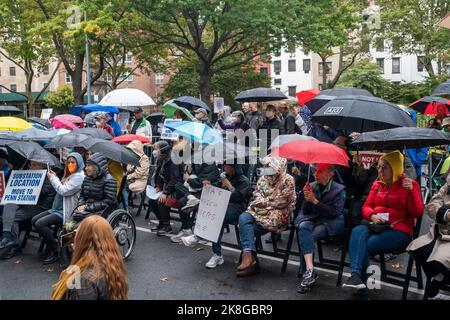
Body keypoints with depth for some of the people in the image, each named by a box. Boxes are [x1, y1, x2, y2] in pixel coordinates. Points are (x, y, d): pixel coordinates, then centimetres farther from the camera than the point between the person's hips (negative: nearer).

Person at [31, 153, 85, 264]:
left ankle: (54, 251, -7)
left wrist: (53, 178, -8)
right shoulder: (69, 175, 15)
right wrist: (54, 177, 7)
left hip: (66, 211, -10)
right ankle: (50, 243, 12)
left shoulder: (79, 177, -15)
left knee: (40, 223, -21)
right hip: (57, 208, 10)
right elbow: (60, 189, 18)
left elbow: (63, 191, -21)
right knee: (34, 220, 2)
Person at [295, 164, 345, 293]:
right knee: (303, 227, -33)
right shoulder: (311, 186, 8)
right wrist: (307, 199, -13)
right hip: (311, 219, 3)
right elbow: (305, 212, 8)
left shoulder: (339, 189, -2)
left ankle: (305, 273, -18)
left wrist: (315, 200, -18)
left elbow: (335, 213, -13)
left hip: (330, 222, -3)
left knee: (307, 237, -30)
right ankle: (310, 270, -41)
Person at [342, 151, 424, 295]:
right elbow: (366, 206, 13)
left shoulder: (410, 184, 4)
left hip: (399, 231, -4)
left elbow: (417, 213, -4)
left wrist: (410, 191, -18)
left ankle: (362, 288, -15)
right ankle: (356, 275, -44)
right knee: (357, 232, -31)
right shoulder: (377, 184, 18)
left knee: (363, 247, -27)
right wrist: (372, 216, -10)